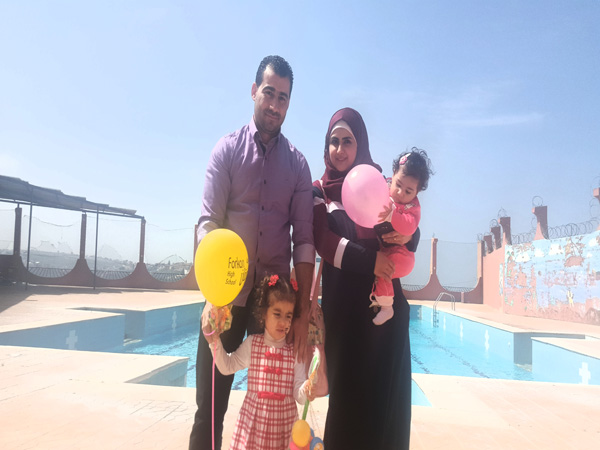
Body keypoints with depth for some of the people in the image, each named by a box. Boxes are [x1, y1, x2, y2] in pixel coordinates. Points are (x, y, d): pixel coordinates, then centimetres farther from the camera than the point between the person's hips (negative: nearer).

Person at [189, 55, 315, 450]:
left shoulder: (298, 164, 6)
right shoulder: (228, 149, 2)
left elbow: (304, 239, 1)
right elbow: (209, 224, -7)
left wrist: (303, 312, -4)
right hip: (228, 295, -1)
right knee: (210, 406, 4)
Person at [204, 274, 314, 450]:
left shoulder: (295, 352, -4)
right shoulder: (252, 344, -1)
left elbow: (298, 394, -6)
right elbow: (227, 367, 7)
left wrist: (306, 390, -28)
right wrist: (215, 343, -4)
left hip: (284, 422, 0)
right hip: (253, 420, 0)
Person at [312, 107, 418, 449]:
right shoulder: (319, 191, 4)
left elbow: (411, 234, 9)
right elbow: (323, 241, -10)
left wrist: (408, 234, -14)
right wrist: (368, 259, -20)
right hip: (343, 302, -2)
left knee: (386, 386, 3)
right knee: (347, 386, 2)